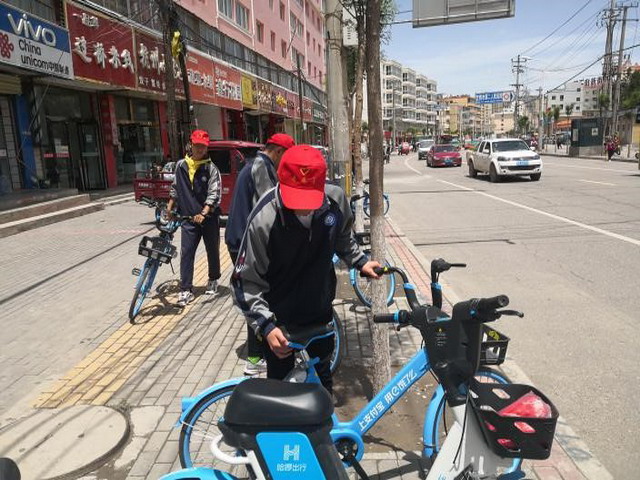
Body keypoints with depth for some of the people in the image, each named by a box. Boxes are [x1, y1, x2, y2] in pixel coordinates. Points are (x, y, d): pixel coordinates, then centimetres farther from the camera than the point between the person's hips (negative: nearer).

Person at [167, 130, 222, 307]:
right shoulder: (181, 165, 6)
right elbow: (175, 188, 18)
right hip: (188, 218, 2)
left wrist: (204, 213, -24)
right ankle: (186, 290, 0)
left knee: (212, 250, 12)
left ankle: (213, 280, 34)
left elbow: (214, 194, -13)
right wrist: (170, 206, 17)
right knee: (186, 252, -4)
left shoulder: (211, 168, -6)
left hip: (209, 217, -2)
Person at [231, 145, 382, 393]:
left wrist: (360, 261, 1)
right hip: (280, 318, -4)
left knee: (323, 371, 25)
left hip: (320, 308, 5)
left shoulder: (336, 200, -17)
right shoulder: (264, 220, -30)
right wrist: (266, 325, -32)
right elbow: (246, 282, -23)